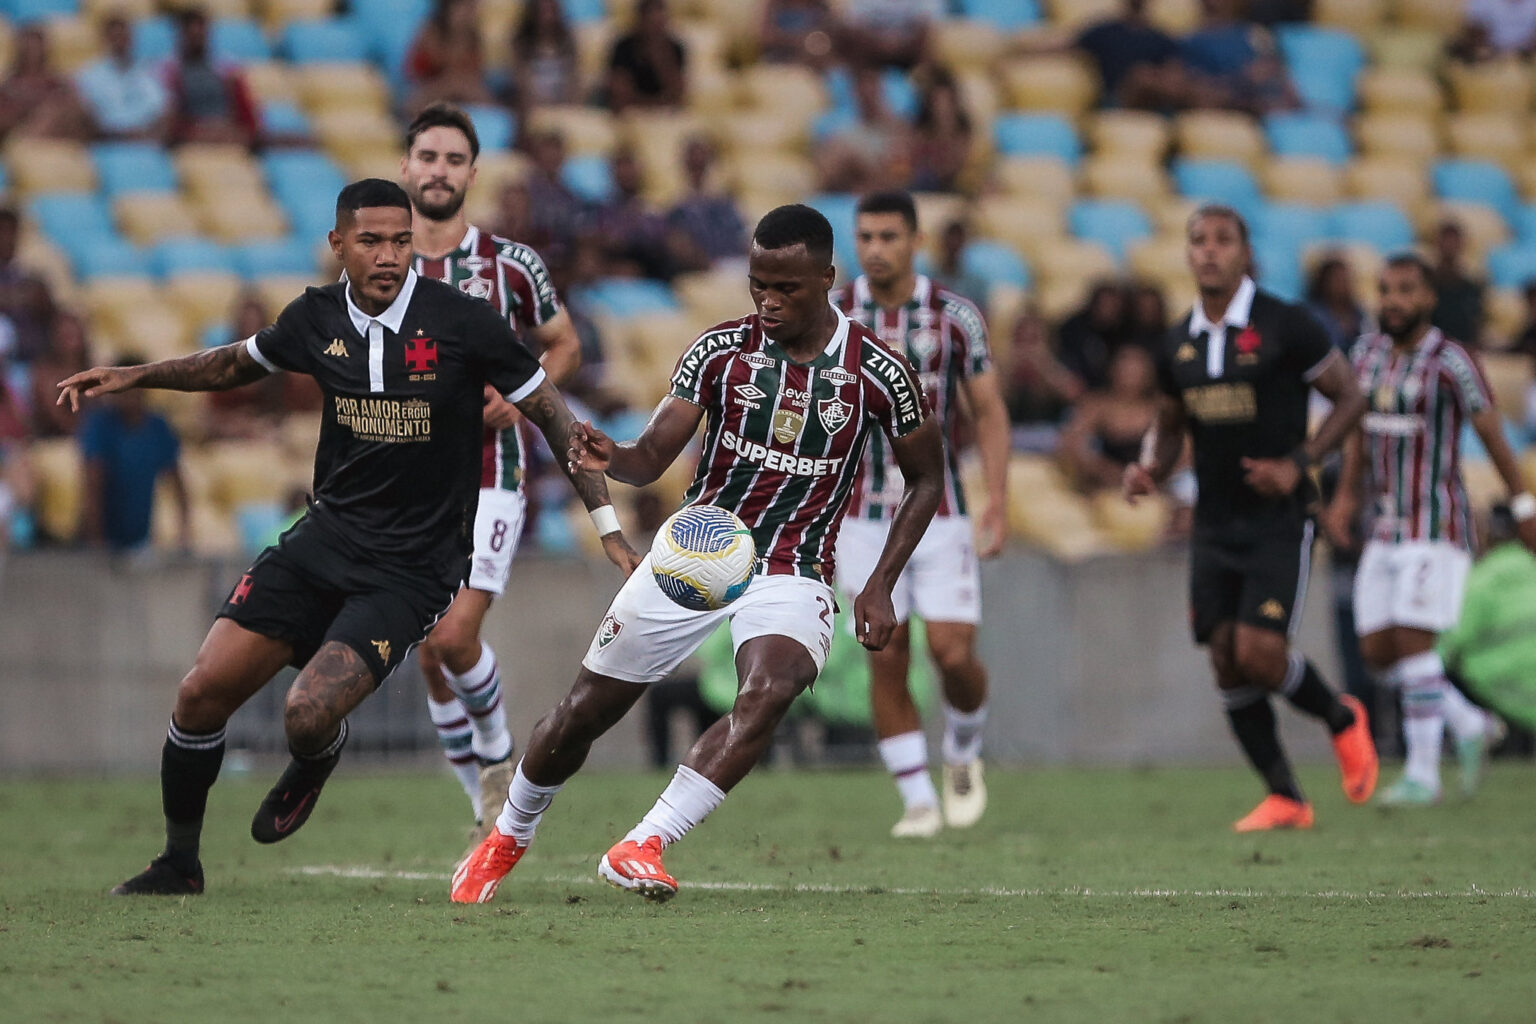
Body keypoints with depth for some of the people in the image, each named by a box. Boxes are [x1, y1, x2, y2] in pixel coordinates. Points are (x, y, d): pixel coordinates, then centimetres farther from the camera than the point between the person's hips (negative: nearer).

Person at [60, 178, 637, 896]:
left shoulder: (461, 321, -13)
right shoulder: (317, 318, 0)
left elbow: (552, 415, -4)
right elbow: (238, 364, 23)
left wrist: (609, 528, -6)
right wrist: (129, 377, 16)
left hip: (412, 569, -4)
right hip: (326, 536, 5)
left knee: (307, 715, -23)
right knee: (201, 694, -4)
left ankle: (316, 762, 17)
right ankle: (179, 863, 17)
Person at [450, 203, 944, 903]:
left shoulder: (877, 373, -9)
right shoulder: (722, 348, -6)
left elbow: (926, 480, 5)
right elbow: (653, 457, -11)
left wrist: (880, 588, -3)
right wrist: (611, 458, -35)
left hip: (792, 575, -2)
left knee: (768, 692, -33)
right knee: (584, 713, 5)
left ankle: (642, 847, -36)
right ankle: (508, 838, 33)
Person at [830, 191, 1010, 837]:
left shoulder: (955, 316, -2)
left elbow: (989, 412, 3)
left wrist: (997, 505, -6)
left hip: (940, 514, -1)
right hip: (862, 515, 1)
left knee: (953, 654, -8)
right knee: (886, 659, -4)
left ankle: (963, 755, 21)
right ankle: (918, 800, 5)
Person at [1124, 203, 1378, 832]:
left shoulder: (1285, 327, -8)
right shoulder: (1178, 343, 8)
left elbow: (1349, 398, -2)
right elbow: (1168, 427, 20)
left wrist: (1299, 463, -14)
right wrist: (1148, 471, -2)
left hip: (1278, 521, -5)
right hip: (1214, 526, 5)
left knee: (1259, 653, -16)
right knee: (1226, 658, -1)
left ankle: (1342, 719, 15)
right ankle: (1284, 799, 10)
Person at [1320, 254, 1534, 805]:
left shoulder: (1450, 363, -12)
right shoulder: (1368, 352, 8)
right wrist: (1346, 496, 12)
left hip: (1437, 526, -7)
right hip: (1387, 527, 7)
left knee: (1413, 641, -15)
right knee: (1377, 652, 4)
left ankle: (1422, 772, -5)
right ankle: (1468, 724, 21)